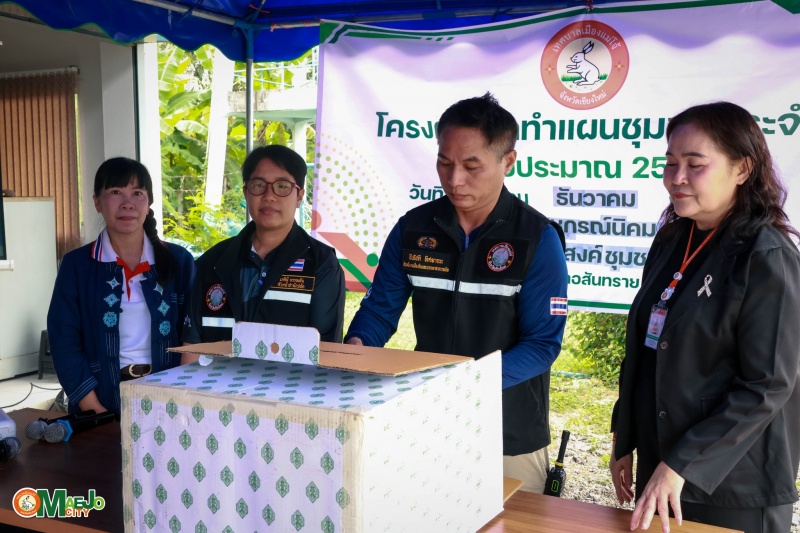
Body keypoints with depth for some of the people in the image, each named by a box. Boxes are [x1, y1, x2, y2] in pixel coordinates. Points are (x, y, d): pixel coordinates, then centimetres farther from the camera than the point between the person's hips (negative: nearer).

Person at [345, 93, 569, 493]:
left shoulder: (538, 238, -11)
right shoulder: (413, 228, -1)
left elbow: (543, 343, -14)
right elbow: (380, 308, 6)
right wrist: (356, 346, -16)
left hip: (510, 437, -3)